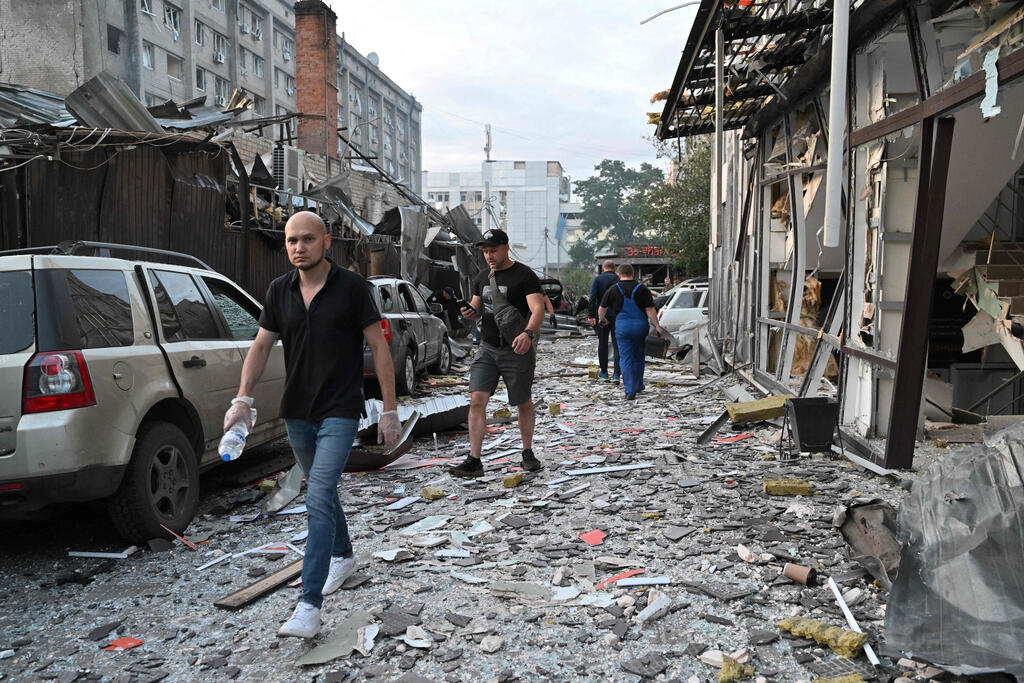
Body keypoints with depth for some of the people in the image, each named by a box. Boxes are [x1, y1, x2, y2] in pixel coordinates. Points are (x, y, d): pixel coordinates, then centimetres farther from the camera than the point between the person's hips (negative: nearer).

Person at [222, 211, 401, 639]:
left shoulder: (351, 287, -9)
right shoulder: (279, 291, 4)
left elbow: (379, 348, -8)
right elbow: (261, 346, 6)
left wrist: (390, 410, -10)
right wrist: (242, 399, -7)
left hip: (340, 411, -5)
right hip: (296, 411, 6)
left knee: (319, 497, -14)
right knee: (320, 490, 20)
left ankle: (309, 604, -11)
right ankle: (342, 556, 44)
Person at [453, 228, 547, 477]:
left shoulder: (525, 276, -9)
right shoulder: (482, 278, 11)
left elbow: (538, 309, -21)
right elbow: (476, 309, 19)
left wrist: (528, 333, -40)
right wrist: (471, 311, -6)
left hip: (517, 350, -5)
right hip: (487, 348, 5)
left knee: (524, 404, 9)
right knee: (477, 400, -7)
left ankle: (528, 453, 28)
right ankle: (474, 461, -5)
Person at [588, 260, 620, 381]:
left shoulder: (597, 279, -3)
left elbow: (592, 299, -12)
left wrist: (591, 315, -13)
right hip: (617, 316, 0)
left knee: (602, 344, 11)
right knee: (617, 345, 3)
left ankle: (604, 372, 17)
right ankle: (616, 373, -4)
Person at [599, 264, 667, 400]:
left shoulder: (613, 290, 0)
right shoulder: (642, 289, -1)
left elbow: (602, 309, 9)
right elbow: (650, 310, -7)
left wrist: (601, 318, 29)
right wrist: (657, 326, -1)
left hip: (622, 326, -1)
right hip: (640, 326, 1)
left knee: (626, 359, 2)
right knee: (639, 357, 18)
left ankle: (630, 390, -4)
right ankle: (638, 386, 27)